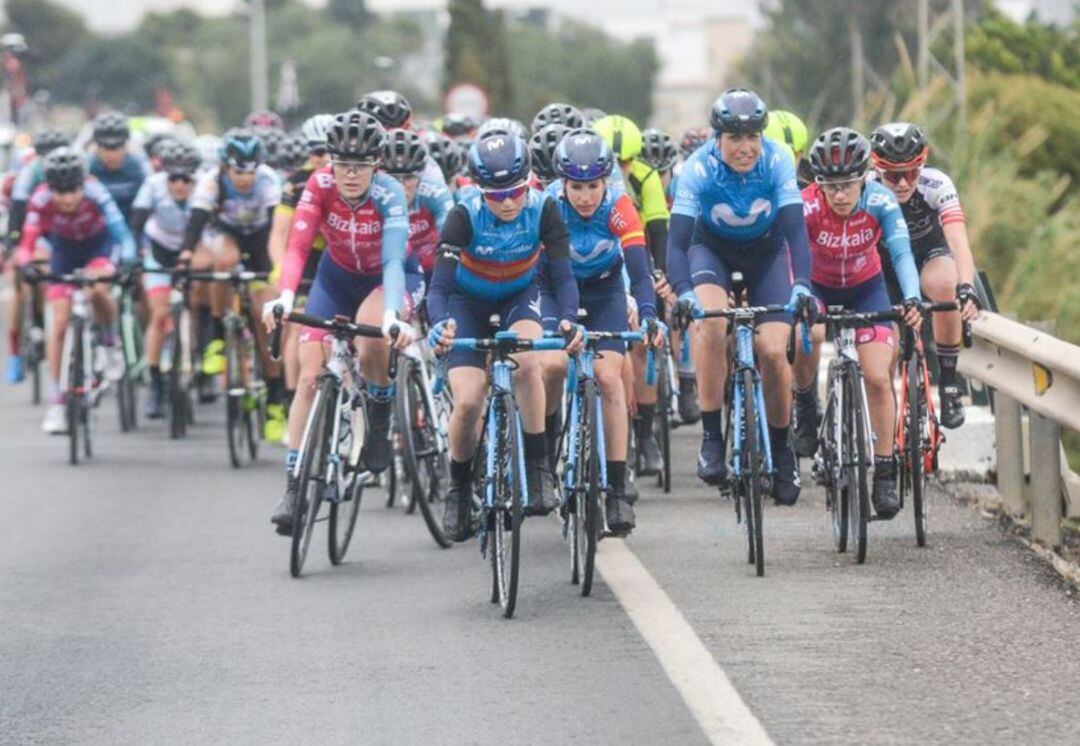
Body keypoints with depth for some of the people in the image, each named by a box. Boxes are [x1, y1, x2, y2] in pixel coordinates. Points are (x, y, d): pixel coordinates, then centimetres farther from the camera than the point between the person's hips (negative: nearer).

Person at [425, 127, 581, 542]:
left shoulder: (543, 211, -25)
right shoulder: (465, 217, -28)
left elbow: (563, 275, -26)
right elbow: (439, 285, -31)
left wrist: (568, 319, -46)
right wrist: (439, 324, -53)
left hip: (519, 296, 0)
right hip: (469, 301, 0)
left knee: (525, 361, -33)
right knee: (468, 402, -16)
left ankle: (538, 466, -20)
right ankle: (459, 488, 9)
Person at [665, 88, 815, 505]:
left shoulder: (777, 162, -27)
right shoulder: (699, 169, -29)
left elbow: (796, 231, -33)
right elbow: (677, 240, -34)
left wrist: (801, 284, -50)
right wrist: (684, 294, -51)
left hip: (766, 251, 1)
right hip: (712, 248, -1)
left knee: (773, 350, -14)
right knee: (711, 320, -31)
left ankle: (781, 447, 9)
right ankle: (711, 436, -22)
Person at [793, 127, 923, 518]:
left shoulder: (880, 202, -26)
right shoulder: (806, 206, -29)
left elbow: (901, 253, -32)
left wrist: (911, 299, -49)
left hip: (866, 288, 0)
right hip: (817, 287, 0)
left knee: (878, 378, -11)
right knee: (808, 334, -32)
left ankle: (884, 473, -1)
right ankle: (806, 406, -2)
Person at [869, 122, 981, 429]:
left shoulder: (937, 185, -32)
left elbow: (958, 240, -42)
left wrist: (966, 288, -59)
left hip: (931, 252, -1)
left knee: (943, 285, -35)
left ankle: (948, 383, -22)